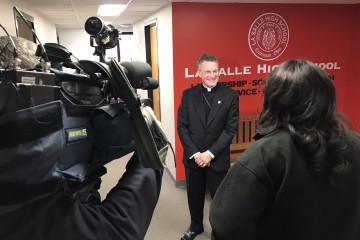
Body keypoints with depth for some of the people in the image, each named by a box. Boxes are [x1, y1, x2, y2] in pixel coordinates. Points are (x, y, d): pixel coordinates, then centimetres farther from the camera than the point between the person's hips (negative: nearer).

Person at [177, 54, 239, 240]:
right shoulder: (188, 94, 1)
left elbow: (230, 129, -8)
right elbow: (182, 127, -2)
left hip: (218, 159, -2)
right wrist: (194, 153, -11)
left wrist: (210, 153, -14)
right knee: (194, 195, 18)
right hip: (193, 157, 2)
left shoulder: (230, 95, -4)